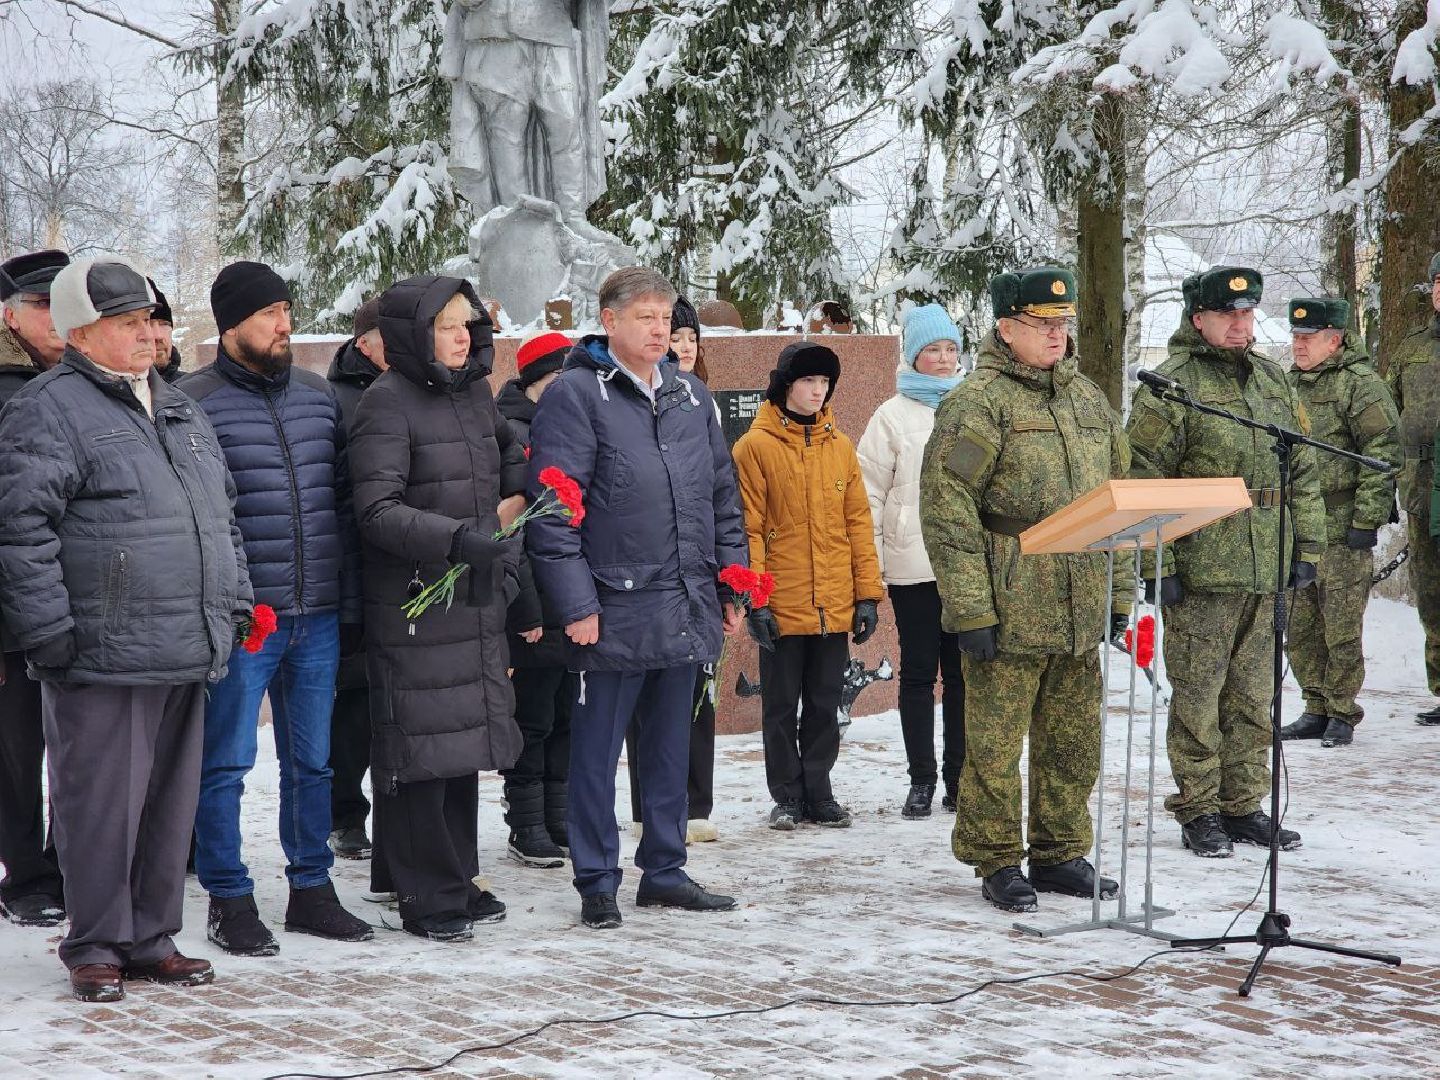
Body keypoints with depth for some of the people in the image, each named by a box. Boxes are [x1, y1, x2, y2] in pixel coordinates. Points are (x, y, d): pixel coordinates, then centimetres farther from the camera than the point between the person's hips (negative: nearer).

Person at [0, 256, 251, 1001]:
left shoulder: (179, 412, 20)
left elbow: (221, 516, 27)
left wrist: (233, 603, 20)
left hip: (185, 656, 8)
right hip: (102, 657, -7)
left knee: (171, 803, 12)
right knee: (102, 805, -2)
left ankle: (151, 939, 22)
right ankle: (95, 947, 9)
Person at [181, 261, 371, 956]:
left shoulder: (318, 395, 11)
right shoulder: (194, 402, -6)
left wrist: (351, 605, 11)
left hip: (317, 618, 6)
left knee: (312, 762, 13)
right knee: (226, 766, 2)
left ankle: (311, 891, 24)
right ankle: (229, 902, 11)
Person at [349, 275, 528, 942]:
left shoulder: (475, 393, 12)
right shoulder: (387, 403, -11)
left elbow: (512, 455, 32)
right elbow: (378, 511, -19)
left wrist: (517, 497, 12)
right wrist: (462, 539, -30)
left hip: (475, 601, 8)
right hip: (412, 606, -7)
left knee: (465, 740, 12)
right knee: (420, 748, -4)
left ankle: (458, 880, 22)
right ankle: (427, 896, 4)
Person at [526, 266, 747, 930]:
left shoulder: (691, 397, 13)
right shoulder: (576, 394, -7)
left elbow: (723, 496, 19)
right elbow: (552, 507, -12)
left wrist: (732, 585, 15)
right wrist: (575, 602, -16)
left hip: (686, 611, 6)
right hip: (613, 610, -6)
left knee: (670, 745, 14)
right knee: (597, 751, 2)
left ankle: (664, 870, 24)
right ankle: (597, 882, 11)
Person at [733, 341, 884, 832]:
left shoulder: (840, 446, 8)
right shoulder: (756, 447, -5)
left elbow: (858, 521, 9)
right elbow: (747, 528, -7)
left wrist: (868, 593, 4)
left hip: (835, 607, 4)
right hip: (782, 606, -4)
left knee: (824, 704, 10)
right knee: (781, 706, 6)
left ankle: (818, 791, 20)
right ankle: (787, 795, 16)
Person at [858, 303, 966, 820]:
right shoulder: (893, 417, 1)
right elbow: (869, 495, 0)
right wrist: (868, 567, -5)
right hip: (913, 565, -2)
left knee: (962, 672, 6)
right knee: (919, 673, 3)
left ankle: (959, 776, 13)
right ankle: (921, 780, 9)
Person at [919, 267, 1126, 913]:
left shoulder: (1087, 399, 15)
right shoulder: (977, 403, -8)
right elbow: (947, 511, -13)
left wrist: (1118, 594, 16)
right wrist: (969, 610, -17)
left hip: (1079, 613, 7)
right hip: (1009, 612, -7)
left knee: (1074, 741, 12)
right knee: (995, 743, 0)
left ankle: (1059, 854, 25)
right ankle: (997, 862, 12)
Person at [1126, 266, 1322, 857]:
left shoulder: (1272, 380, 14)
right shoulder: (1171, 385, -7)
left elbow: (1301, 471, 19)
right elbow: (1143, 484, -10)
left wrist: (1306, 547, 13)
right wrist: (1157, 565, -14)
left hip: (1267, 569, 6)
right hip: (1201, 571, -6)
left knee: (1253, 696, 12)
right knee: (1198, 698, 0)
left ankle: (1243, 806, 21)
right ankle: (1198, 812, 9)